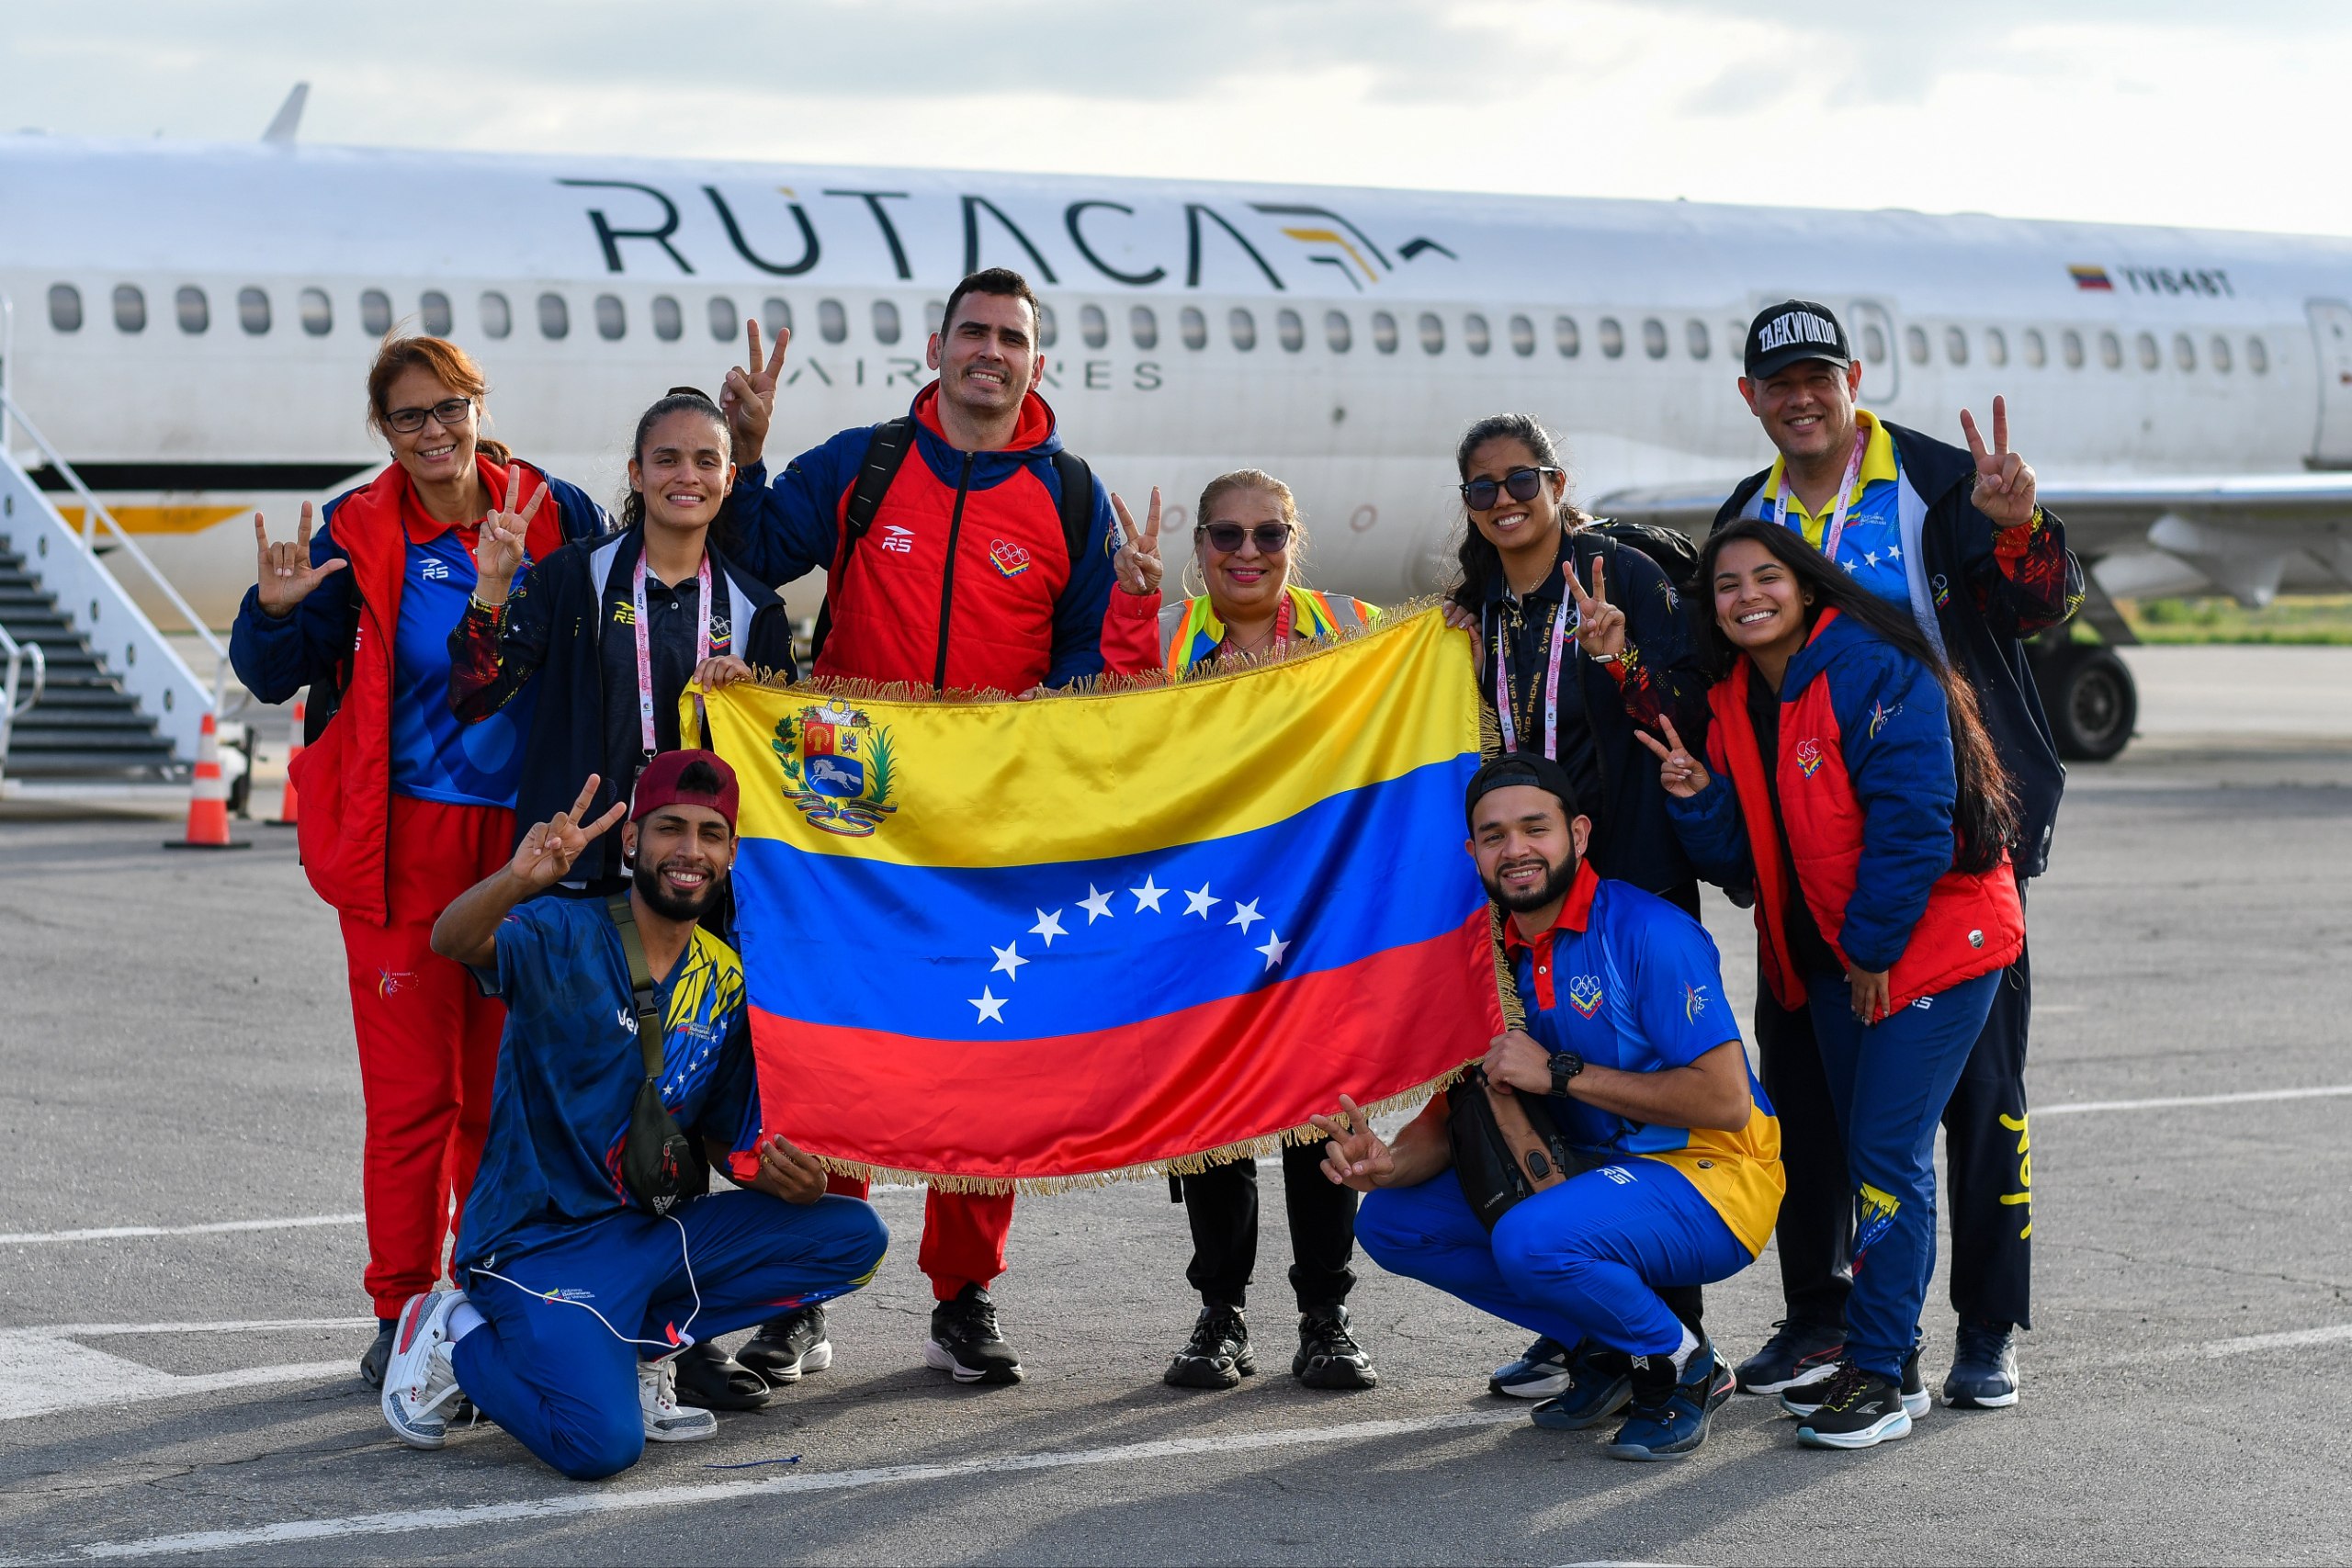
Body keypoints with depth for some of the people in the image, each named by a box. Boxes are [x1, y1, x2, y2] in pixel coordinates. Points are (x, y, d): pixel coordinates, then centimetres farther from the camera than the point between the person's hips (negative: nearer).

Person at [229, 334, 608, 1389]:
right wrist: (277, 612, -23)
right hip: (406, 839, -2)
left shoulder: (553, 513, 2)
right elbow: (274, 677, -3)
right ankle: (404, 1313, 7)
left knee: (508, 1086, 9)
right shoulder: (357, 533, -1)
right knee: (412, 1092, -2)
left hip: (527, 833, 2)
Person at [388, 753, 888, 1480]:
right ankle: (458, 1340, 2)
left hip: (650, 1233, 7)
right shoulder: (566, 936, -11)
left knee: (854, 1235, -4)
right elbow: (453, 941, -33)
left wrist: (788, 1174, -8)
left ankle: (635, 1348, 0)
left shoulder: (726, 980, 8)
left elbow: (730, 1138, 16)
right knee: (602, 1442, -28)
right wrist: (517, 880, -55)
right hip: (539, 1240, -7)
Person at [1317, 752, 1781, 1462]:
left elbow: (1725, 1101, -23)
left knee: (1534, 1239, -34)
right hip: (1591, 1170, 8)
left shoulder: (1646, 932, -18)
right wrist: (1391, 1163, -19)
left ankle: (1680, 1364, -5)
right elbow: (1459, 1106, 5)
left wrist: (1560, 1074, -23)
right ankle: (1611, 1352, 7)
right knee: (1391, 1219, -2)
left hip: (1711, 1175, -8)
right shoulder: (1493, 951, 3)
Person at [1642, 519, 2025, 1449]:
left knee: (1888, 1153, -10)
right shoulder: (1734, 704, 7)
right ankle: (1893, 1362, 20)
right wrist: (1699, 800, -11)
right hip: (1833, 956, 8)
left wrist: (1873, 946, -16)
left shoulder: (1875, 673, -17)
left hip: (1928, 944, -8)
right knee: (1866, 1152, 12)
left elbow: (1913, 820, -21)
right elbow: (1742, 860, 8)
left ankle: (1879, 1374, -4)